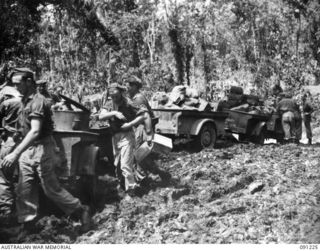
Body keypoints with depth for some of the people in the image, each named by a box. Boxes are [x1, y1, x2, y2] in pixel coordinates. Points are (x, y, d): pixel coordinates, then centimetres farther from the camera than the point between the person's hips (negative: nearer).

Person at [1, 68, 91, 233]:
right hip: (27, 150, 8)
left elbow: (35, 131, -29)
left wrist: (16, 153, -35)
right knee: (24, 189, 6)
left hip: (41, 149, -8)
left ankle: (81, 211, 15)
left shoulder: (37, 101, -18)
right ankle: (27, 223, 16)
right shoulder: (24, 100, 11)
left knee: (51, 188, 0)